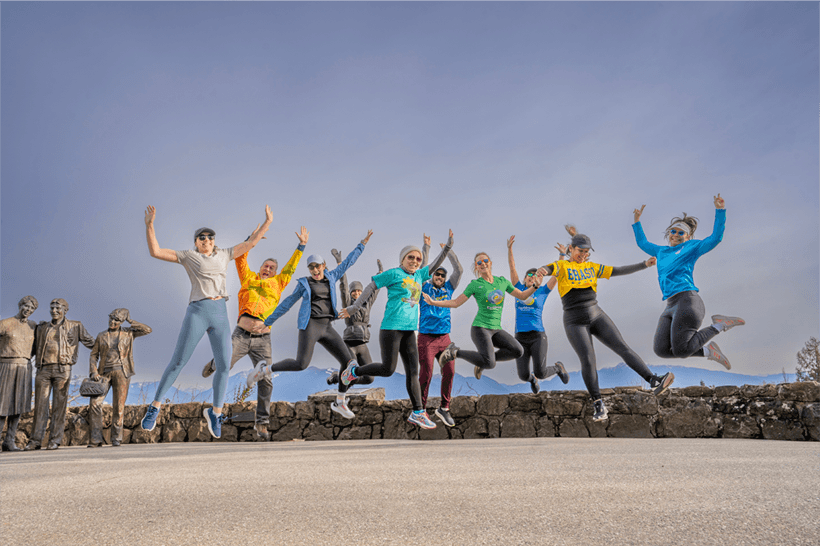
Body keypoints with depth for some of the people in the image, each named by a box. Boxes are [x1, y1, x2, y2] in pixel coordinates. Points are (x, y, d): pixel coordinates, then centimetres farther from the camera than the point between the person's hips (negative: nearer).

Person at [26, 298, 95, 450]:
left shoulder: (75, 326, 11)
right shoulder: (42, 328, 18)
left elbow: (91, 343, 16)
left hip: (62, 369, -3)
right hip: (43, 369, 3)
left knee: (59, 406, -3)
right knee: (40, 404, 1)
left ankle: (55, 440, 0)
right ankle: (36, 440, 6)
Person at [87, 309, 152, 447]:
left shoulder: (128, 333, 8)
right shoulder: (101, 336, 12)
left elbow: (147, 330, -4)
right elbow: (93, 356, 10)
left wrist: (129, 320, 1)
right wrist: (93, 372, -6)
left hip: (121, 373, -2)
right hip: (105, 373, 2)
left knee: (119, 406, -5)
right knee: (94, 402, -13)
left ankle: (116, 438, 7)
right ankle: (96, 439, -8)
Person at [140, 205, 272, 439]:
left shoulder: (224, 254, 18)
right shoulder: (188, 256, 8)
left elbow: (250, 243, 21)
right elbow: (155, 251, 2)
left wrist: (267, 222, 18)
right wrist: (149, 224, -6)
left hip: (220, 314, 3)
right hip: (197, 313, -3)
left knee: (224, 365, 0)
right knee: (178, 362, -2)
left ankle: (215, 412, 17)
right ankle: (155, 407, 14)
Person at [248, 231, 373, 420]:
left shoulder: (331, 277, 18)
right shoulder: (304, 284, 9)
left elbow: (348, 261, 24)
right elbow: (287, 303, 12)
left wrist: (363, 243, 25)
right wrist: (267, 322, 11)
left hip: (326, 328, 4)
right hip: (309, 325, -4)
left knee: (348, 361, -5)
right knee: (301, 365, -20)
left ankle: (339, 402, 7)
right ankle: (264, 370, 1)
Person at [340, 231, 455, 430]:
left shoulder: (419, 275, 16)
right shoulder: (394, 273, -3)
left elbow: (435, 264, 26)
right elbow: (371, 286, -1)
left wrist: (448, 245, 18)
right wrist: (355, 306, -2)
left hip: (409, 330, 6)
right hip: (391, 327, -6)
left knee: (413, 371, 2)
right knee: (387, 369, -3)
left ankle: (418, 413, 5)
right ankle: (354, 371, 21)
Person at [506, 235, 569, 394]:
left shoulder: (542, 291, 10)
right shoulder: (519, 289, 14)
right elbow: (512, 267, 9)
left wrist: (563, 255, -4)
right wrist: (509, 248, 1)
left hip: (538, 337, -1)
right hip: (521, 339, 2)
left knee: (540, 373, -13)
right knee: (524, 376, -8)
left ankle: (558, 368, 24)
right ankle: (532, 380, 33)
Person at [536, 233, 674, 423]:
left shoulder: (592, 268, 14)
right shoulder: (562, 266, 0)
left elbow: (619, 271, 14)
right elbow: (549, 268, -22)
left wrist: (644, 264, 4)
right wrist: (542, 270, -48)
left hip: (596, 316, 4)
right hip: (575, 322, -4)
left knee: (622, 347, -12)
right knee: (588, 361, -14)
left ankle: (654, 382, -19)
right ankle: (598, 404, 0)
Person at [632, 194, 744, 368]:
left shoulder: (692, 247, 13)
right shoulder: (662, 252, 28)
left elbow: (716, 238, 1)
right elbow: (642, 243, 45)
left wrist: (720, 211, -6)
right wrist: (637, 221, 41)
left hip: (687, 300, -6)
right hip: (670, 307, 6)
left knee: (680, 350, -20)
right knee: (662, 350, -14)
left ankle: (718, 325, 4)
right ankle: (707, 351, 5)